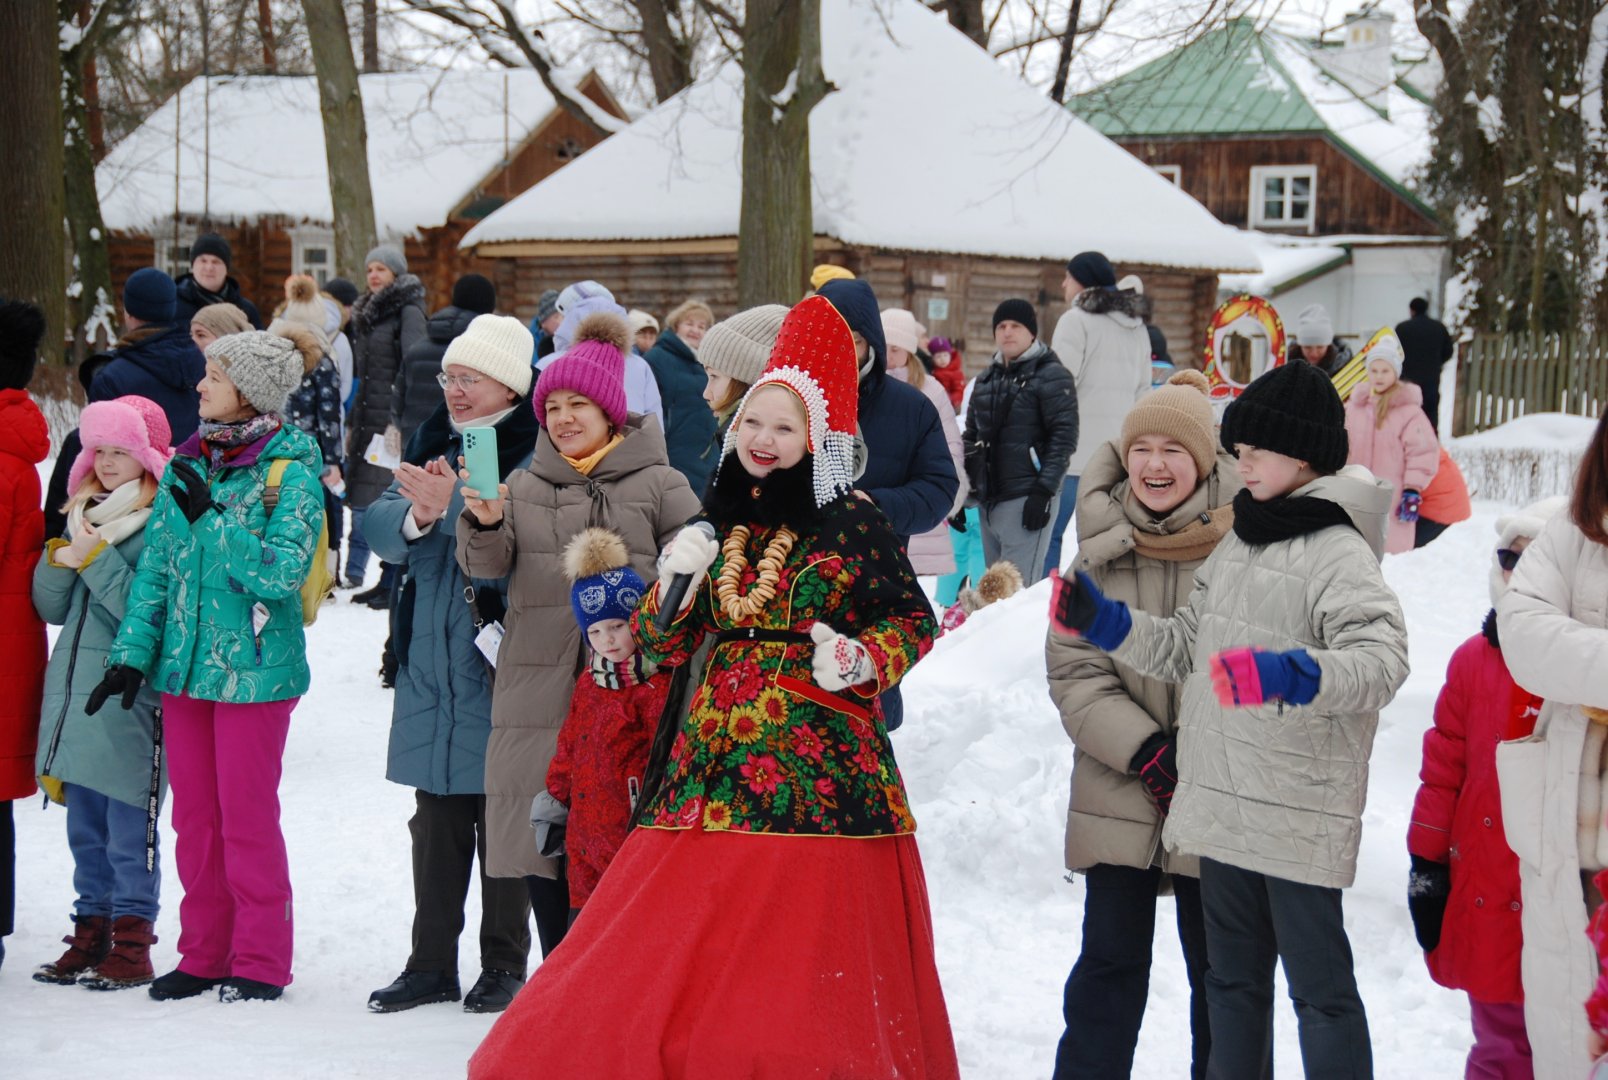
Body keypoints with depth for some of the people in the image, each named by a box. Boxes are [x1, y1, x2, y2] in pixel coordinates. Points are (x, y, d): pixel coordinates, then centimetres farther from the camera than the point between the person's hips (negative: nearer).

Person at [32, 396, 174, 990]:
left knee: (129, 834, -3)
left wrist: (97, 557, -18)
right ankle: (90, 935, 22)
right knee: (85, 830, 14)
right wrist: (59, 558, -3)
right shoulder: (82, 514, 15)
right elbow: (51, 607, 15)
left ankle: (132, 946, 3)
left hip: (129, 699, -7)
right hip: (74, 693, 7)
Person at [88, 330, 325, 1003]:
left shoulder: (291, 471, -9)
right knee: (194, 816, 11)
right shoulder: (186, 465, 8)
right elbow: (155, 567, 9)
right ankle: (204, 954, 22)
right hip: (183, 665, 6)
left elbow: (282, 573, -19)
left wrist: (209, 516, -19)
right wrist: (133, 653, 3)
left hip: (254, 669, -6)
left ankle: (260, 960, 11)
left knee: (247, 816, 0)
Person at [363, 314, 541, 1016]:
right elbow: (379, 530, 2)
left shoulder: (536, 453, -9)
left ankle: (505, 964, 16)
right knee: (436, 819, 12)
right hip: (429, 665, 6)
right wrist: (418, 514, -18)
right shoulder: (430, 443, 11)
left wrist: (452, 508, -30)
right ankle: (431, 963, 21)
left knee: (501, 819, 4)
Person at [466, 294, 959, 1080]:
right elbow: (661, 647, 16)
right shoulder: (717, 523, 13)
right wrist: (674, 583, -2)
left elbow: (914, 623, 4)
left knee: (804, 973, -4)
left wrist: (863, 659, -14)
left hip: (818, 773, -5)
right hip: (714, 764, 5)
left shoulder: (852, 526, -1)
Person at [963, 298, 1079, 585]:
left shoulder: (1051, 376, -3)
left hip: (1026, 498, -7)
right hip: (988, 498, 7)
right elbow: (971, 437, 23)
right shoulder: (986, 379, 18)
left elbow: (1064, 437, -10)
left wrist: (1044, 490, -17)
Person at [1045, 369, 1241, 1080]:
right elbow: (1074, 671, -1)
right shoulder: (1099, 550, 2)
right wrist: (1144, 750, -14)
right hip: (1118, 797, 2)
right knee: (1110, 960, 8)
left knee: (1218, 968, 10)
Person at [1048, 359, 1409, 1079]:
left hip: (1299, 816, -9)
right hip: (1224, 805, 9)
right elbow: (1185, 648, 20)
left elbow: (1382, 658, -27)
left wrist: (1291, 675, -41)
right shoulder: (1238, 544, 14)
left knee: (1319, 985, -2)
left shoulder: (1338, 553, -13)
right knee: (1232, 979, 18)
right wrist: (1100, 621, 10)